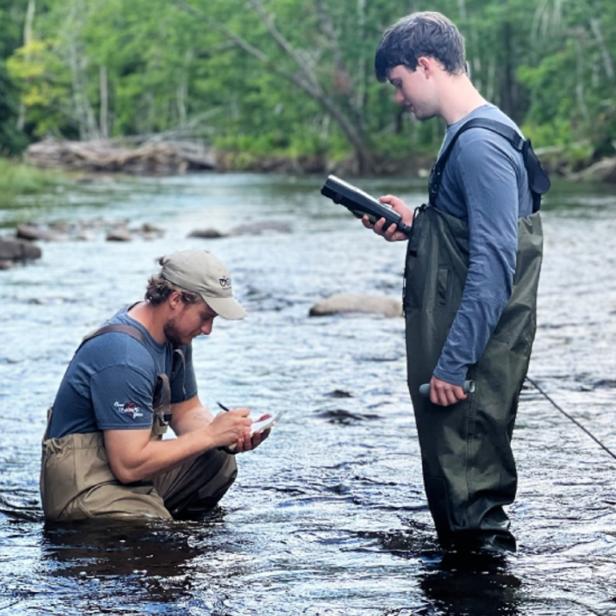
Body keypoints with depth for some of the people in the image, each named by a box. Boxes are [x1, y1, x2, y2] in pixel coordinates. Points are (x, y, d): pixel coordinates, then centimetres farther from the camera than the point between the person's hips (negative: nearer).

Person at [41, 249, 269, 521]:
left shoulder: (174, 337, 5)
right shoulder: (126, 358, -25)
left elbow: (187, 411, 17)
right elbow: (128, 465, -27)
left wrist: (231, 437, -5)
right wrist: (210, 435, -20)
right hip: (86, 488, -10)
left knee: (220, 461, 6)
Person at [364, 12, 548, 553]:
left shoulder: (480, 144, -17)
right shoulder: (467, 136, 15)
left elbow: (494, 264, -23)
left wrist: (452, 363, -23)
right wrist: (415, 225, 11)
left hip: (473, 358, -10)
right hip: (460, 351, 10)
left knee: (466, 476, -6)